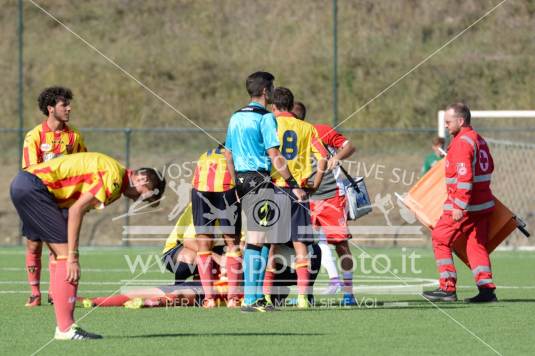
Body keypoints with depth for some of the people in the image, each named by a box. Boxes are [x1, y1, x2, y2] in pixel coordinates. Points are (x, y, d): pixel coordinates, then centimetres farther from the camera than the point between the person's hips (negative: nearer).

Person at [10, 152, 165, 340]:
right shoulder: (114, 178, -15)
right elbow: (77, 210, -20)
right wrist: (73, 256, -17)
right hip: (33, 187, -11)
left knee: (64, 256, 11)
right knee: (66, 255, -10)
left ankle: (64, 326, 11)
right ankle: (65, 328, -12)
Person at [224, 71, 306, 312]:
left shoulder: (235, 118, 15)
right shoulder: (265, 118, -10)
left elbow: (228, 154, 19)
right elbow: (274, 157, -15)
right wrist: (294, 185, -12)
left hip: (242, 181, 8)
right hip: (260, 180, -8)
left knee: (261, 239, 15)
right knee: (256, 240, -9)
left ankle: (257, 296, 15)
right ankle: (250, 300, -11)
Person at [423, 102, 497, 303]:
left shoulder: (462, 143, -15)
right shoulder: (479, 140, 15)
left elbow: (464, 177, -22)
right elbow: (489, 168, 27)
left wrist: (459, 206, -23)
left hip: (464, 206, -9)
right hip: (483, 204, 9)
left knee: (440, 240, 0)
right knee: (477, 245, 9)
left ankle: (448, 288, -4)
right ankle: (486, 290, 2)